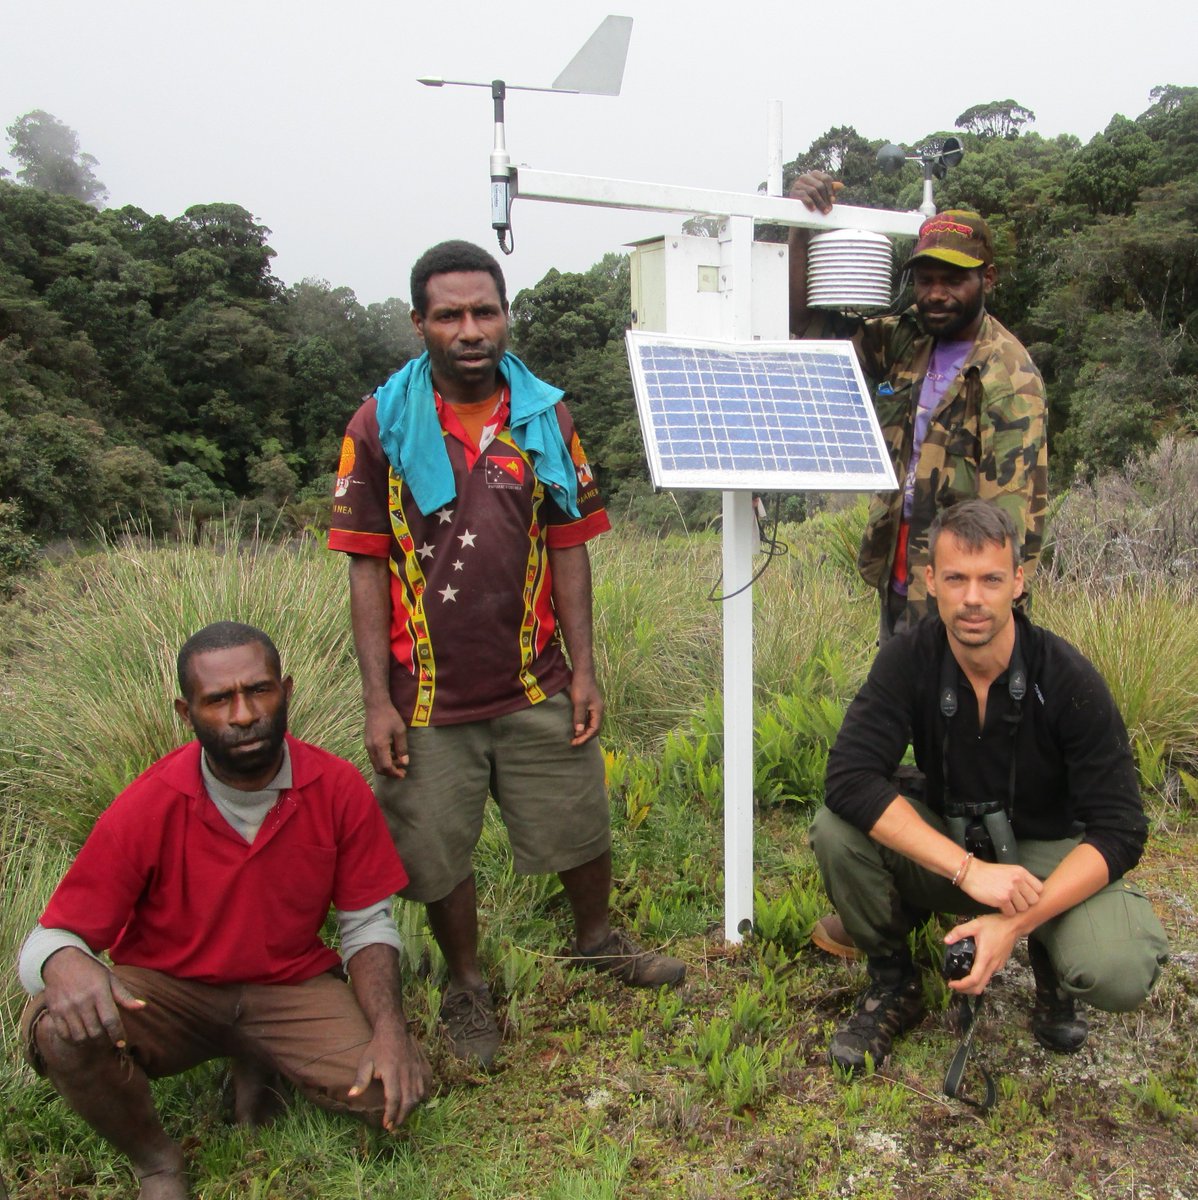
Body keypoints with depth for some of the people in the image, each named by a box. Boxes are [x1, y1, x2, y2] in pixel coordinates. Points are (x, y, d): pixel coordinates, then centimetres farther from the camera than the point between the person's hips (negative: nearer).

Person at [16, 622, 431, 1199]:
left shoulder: (339, 789, -15)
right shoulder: (145, 809, -20)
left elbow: (368, 925, -5)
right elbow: (47, 940, -14)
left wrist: (389, 1027, -22)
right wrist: (64, 963, -40)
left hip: (291, 986, 2)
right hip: (165, 990, -1)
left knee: (395, 1090, -21)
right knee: (59, 1030, -31)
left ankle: (265, 1066, 13)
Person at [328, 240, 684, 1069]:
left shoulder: (546, 418, 2)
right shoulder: (381, 424, -6)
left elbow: (569, 551, 5)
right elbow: (368, 567, -5)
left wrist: (584, 670, 1)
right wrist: (378, 699, -9)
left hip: (536, 686, 2)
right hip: (431, 694, -2)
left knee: (584, 831, 16)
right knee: (440, 858, 11)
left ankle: (597, 941, 45)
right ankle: (467, 988, 36)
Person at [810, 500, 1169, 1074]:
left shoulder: (1067, 679, -21)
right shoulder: (909, 660, -16)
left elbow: (1119, 830, -20)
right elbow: (850, 778, -27)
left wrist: (1017, 922, -32)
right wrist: (968, 869, -36)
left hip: (1050, 852, -2)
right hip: (947, 846, 2)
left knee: (1120, 974, -31)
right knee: (836, 830, -26)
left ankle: (1050, 966, 8)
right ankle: (894, 985, 1)